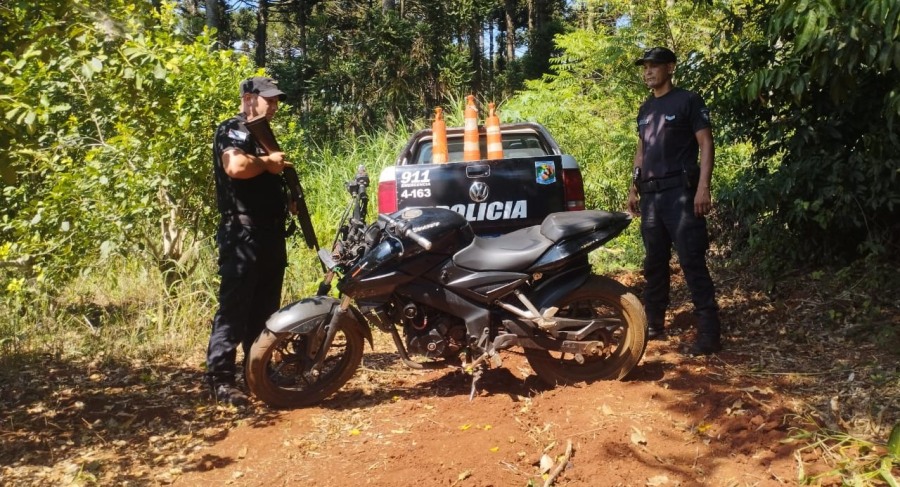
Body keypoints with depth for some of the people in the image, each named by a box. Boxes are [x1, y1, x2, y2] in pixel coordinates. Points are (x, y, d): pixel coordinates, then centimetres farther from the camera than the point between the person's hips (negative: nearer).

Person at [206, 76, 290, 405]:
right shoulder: (232, 130, -7)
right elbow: (236, 166, -29)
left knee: (265, 309, 13)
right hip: (243, 234, -10)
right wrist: (268, 162, -11)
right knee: (234, 307, -9)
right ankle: (220, 379, -4)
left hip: (270, 235, 10)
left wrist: (289, 194, 13)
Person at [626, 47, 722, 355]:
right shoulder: (645, 109, 19)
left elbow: (706, 144, -7)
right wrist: (634, 189, 17)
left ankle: (709, 334, -8)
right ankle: (654, 325, 20)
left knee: (692, 264, -10)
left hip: (680, 192, -7)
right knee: (654, 263, 11)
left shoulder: (688, 101, -1)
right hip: (650, 194, 7)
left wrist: (703, 187, -18)